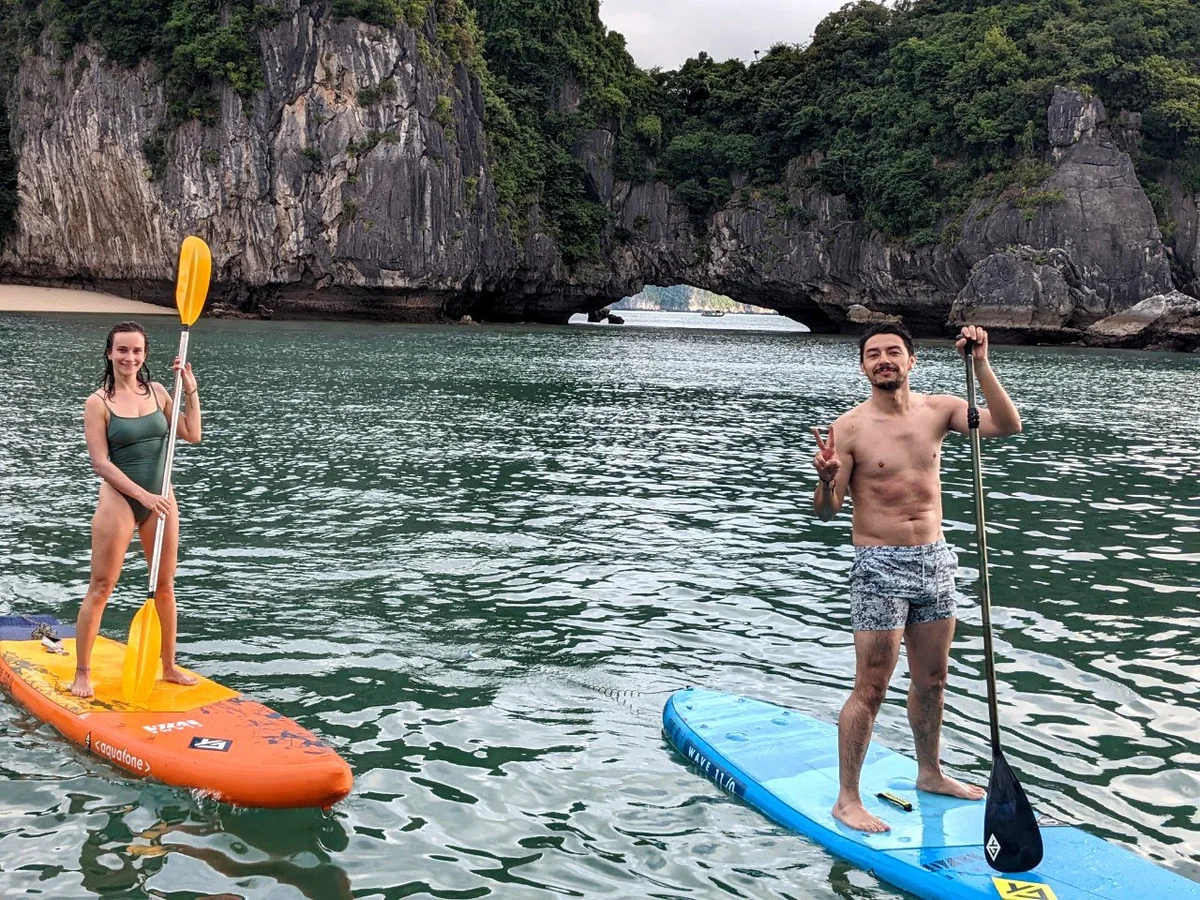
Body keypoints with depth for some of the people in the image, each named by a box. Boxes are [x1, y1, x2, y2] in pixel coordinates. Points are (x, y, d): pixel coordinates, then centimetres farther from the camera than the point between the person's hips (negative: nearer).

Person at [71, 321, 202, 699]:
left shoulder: (156, 392, 6)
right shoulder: (98, 402, -8)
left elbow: (192, 435, 10)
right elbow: (100, 462, -13)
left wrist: (191, 391, 1)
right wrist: (143, 496, -20)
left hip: (160, 499, 5)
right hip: (119, 499, -5)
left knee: (165, 585, 12)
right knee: (100, 588, -1)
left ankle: (169, 666, 24)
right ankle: (82, 673, 9)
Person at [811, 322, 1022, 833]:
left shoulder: (939, 409, 3)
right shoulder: (850, 428, -9)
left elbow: (1007, 426, -10)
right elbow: (827, 511, -9)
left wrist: (981, 365, -17)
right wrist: (827, 480, -31)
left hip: (934, 561, 5)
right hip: (880, 566, -5)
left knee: (931, 679, 17)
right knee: (871, 689, -4)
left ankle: (929, 773, 36)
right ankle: (847, 799, 6)